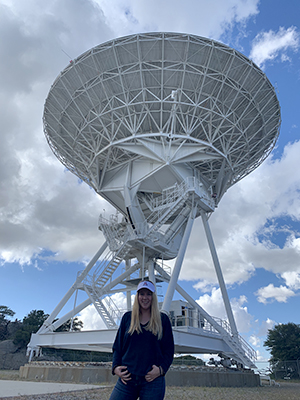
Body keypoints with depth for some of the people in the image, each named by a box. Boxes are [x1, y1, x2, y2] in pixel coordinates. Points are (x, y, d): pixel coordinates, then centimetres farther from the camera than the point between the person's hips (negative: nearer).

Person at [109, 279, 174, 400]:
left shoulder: (163, 319, 4)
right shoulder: (127, 317, 9)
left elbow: (169, 350, 5)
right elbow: (117, 346, 11)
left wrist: (161, 369, -9)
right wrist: (115, 367, -2)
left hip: (152, 381, -1)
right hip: (127, 378, 2)